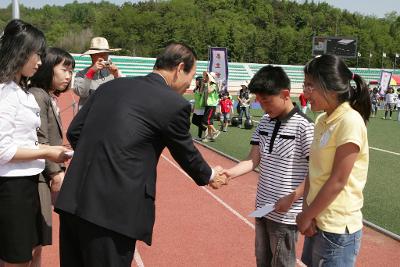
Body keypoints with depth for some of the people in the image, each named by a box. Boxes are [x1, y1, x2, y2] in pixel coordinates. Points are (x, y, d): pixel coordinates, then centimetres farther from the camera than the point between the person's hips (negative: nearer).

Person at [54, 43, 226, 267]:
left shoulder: (111, 86, 11)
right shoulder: (175, 104, -6)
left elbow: (74, 132, 13)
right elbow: (187, 153, 9)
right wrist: (209, 175, 28)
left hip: (72, 199, 7)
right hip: (113, 210, -7)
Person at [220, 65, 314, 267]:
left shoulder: (304, 126, -16)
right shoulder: (264, 122, 5)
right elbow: (254, 160, 4)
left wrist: (291, 199, -21)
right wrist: (228, 173, -11)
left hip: (285, 213, -6)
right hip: (262, 208, 7)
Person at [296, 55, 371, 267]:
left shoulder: (350, 122, -18)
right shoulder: (322, 120, 7)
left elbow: (337, 181, -19)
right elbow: (313, 171, 7)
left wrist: (305, 216, -10)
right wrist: (306, 211, -4)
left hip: (337, 228, -7)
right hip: (318, 222, 7)